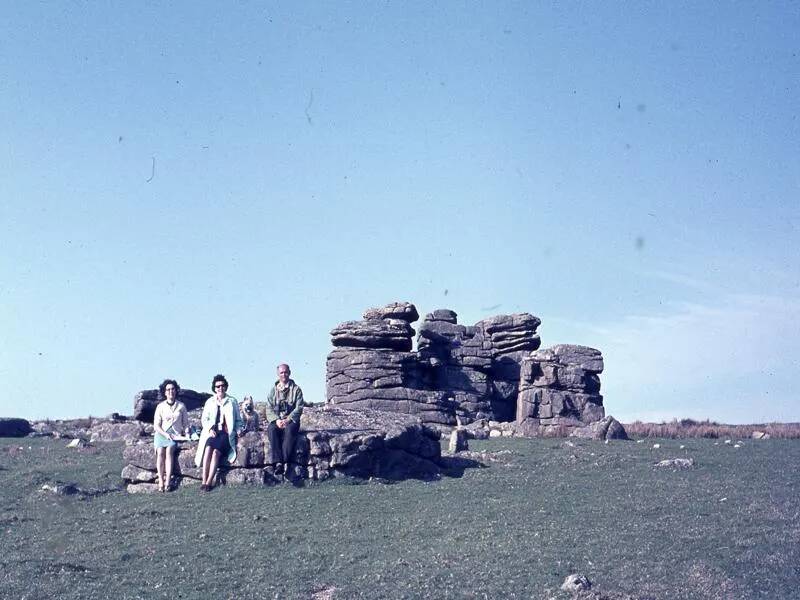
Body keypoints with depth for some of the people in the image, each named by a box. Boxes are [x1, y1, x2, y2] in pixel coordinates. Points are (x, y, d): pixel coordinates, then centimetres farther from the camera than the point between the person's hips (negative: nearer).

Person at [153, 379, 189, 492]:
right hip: (161, 434, 1)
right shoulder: (160, 406, 8)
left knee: (169, 450, -30)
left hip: (176, 435, -1)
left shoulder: (181, 406, 10)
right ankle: (161, 481, -30)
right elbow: (156, 425, 4)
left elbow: (186, 423, 17)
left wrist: (186, 434, -1)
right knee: (160, 452, -28)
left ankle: (168, 481, -35)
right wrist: (166, 434, -11)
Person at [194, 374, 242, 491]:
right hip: (212, 432, 1)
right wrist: (210, 429, -5)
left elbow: (238, 420, 20)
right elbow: (204, 419, 14)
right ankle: (204, 481, -32)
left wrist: (238, 429, 0)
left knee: (216, 451, -29)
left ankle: (209, 482, -31)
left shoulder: (232, 401, 16)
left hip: (226, 433, -1)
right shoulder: (210, 402, 19)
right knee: (208, 448, -30)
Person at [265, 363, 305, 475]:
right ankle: (278, 462, -41)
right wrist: (276, 420, -12)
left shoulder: (296, 389, 9)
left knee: (289, 430, -36)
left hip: (291, 420, -2)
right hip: (276, 420, 2)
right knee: (271, 430, -32)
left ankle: (285, 461, -40)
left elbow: (299, 408, -1)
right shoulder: (273, 390, 16)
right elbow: (269, 408, 7)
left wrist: (288, 420, -16)